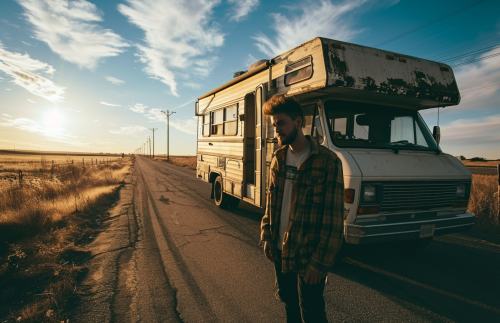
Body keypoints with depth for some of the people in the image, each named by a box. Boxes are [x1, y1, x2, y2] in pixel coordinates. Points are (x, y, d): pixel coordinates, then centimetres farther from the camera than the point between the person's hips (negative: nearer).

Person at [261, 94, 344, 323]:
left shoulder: (327, 162, -17)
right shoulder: (278, 158, 2)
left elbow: (334, 218, -17)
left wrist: (320, 262, -17)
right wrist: (267, 236, 5)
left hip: (308, 255, -5)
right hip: (280, 251, 6)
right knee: (289, 303, 23)